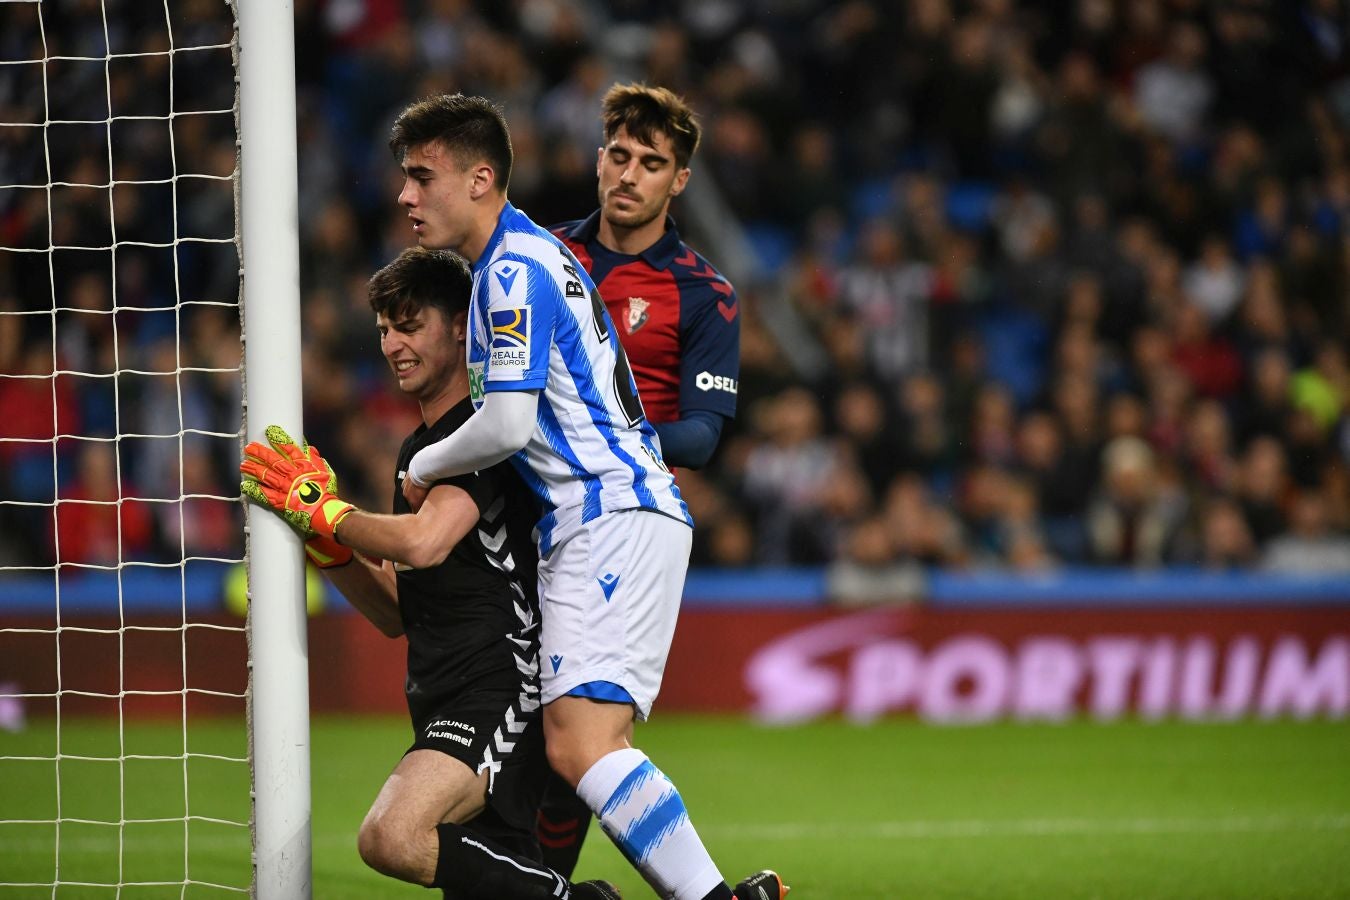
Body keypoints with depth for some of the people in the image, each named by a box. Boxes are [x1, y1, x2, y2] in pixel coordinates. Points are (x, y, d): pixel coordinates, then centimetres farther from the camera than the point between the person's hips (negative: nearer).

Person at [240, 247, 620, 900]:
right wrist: (323, 540, 8)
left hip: (500, 689, -10)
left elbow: (426, 542, -24)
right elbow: (396, 613, 24)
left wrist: (326, 509, -7)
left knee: (390, 837, -30)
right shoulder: (417, 448, 22)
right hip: (441, 700, 10)